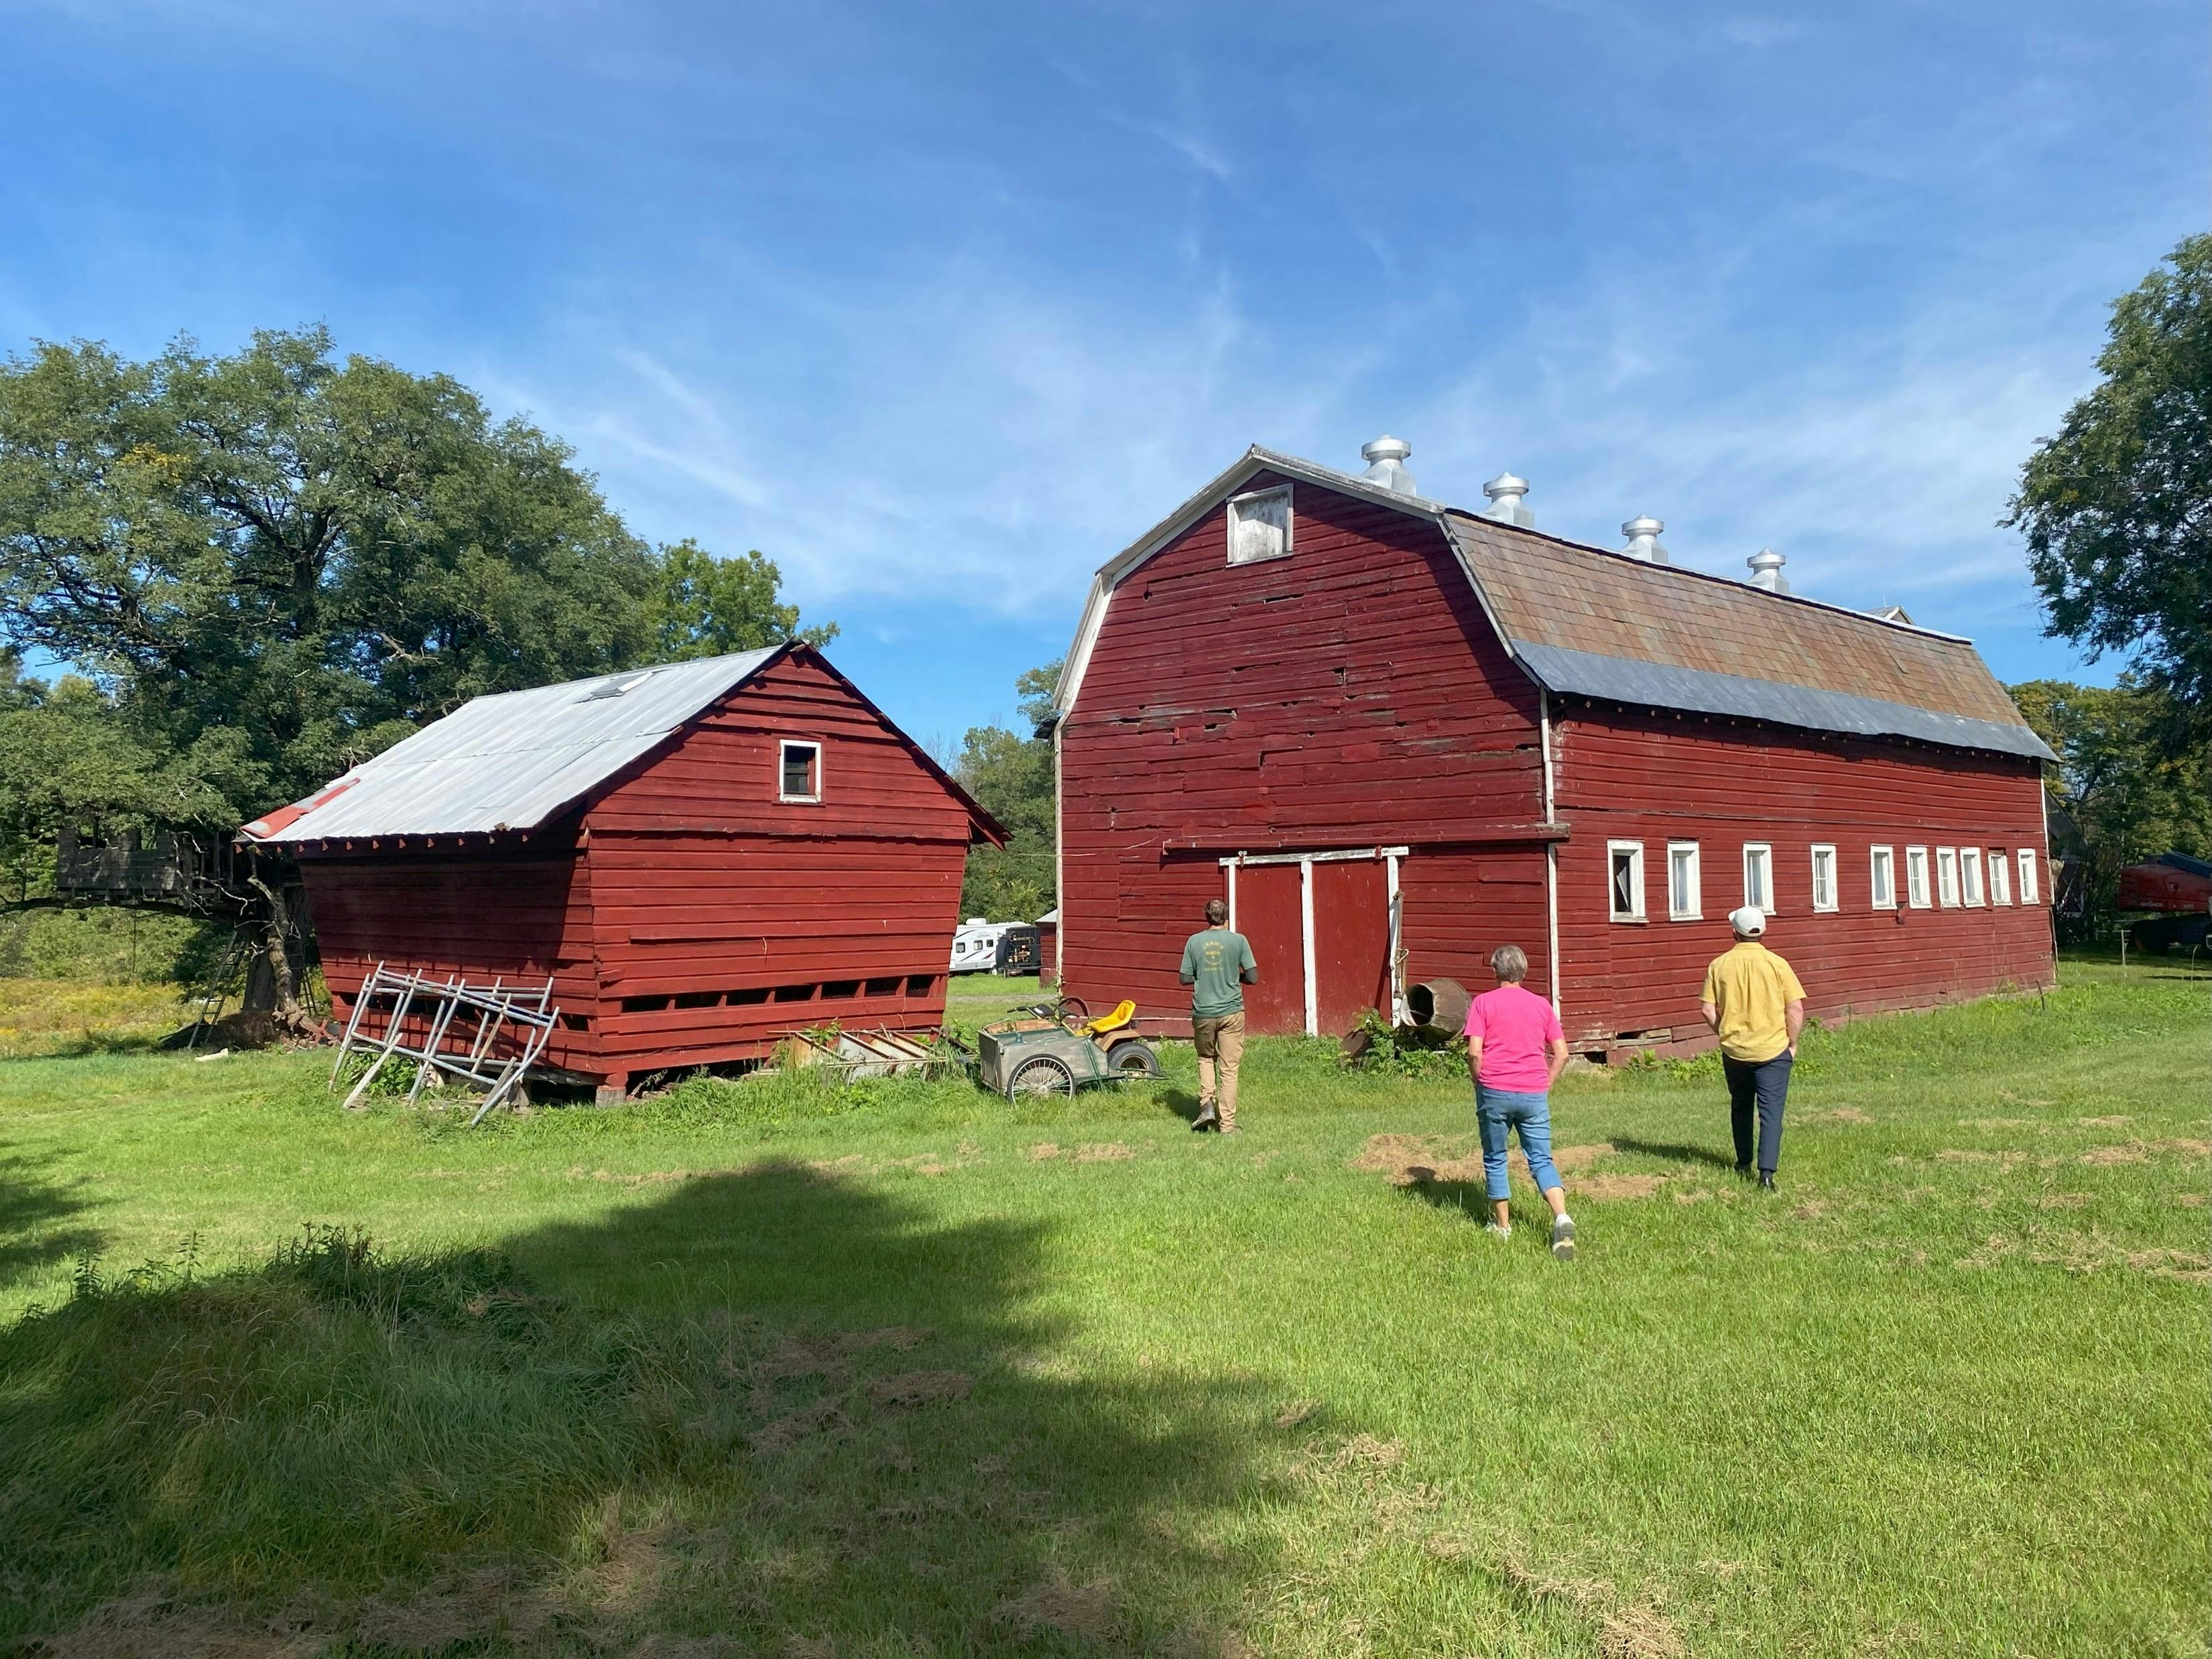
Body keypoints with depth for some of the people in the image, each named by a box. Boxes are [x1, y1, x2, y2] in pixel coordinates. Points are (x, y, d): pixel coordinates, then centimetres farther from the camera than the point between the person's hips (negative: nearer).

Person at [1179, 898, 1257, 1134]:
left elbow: (1185, 979, 3)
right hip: (1231, 1012, -2)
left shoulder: (1194, 941, 0)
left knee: (1206, 1058, 24)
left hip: (1203, 1012, 2)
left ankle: (1207, 1104, 6)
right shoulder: (1238, 940, -4)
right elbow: (1253, 977, -4)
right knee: (1229, 1068, 4)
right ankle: (1227, 1124, 4)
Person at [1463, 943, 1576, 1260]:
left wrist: (1480, 1084, 6)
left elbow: (1474, 1053, -9)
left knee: (1495, 1160, 13)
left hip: (1495, 1091, -2)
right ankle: (1562, 1218, -16)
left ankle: (1502, 1225, 20)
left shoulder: (1483, 1003, 0)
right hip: (1534, 1094, 2)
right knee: (1542, 1160, 5)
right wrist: (1545, 1086, 14)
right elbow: (1561, 1053, 6)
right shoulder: (1542, 1004, 9)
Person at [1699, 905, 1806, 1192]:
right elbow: (1796, 1009, -9)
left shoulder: (1720, 965, -4)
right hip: (1773, 1050, -2)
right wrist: (1792, 1043, 5)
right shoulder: (1777, 964, -8)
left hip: (1734, 1050, 2)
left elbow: (1707, 1009, -4)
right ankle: (1767, 1172, -10)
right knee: (1771, 1112, 0)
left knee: (1740, 1108, 20)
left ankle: (1743, 1163, 31)